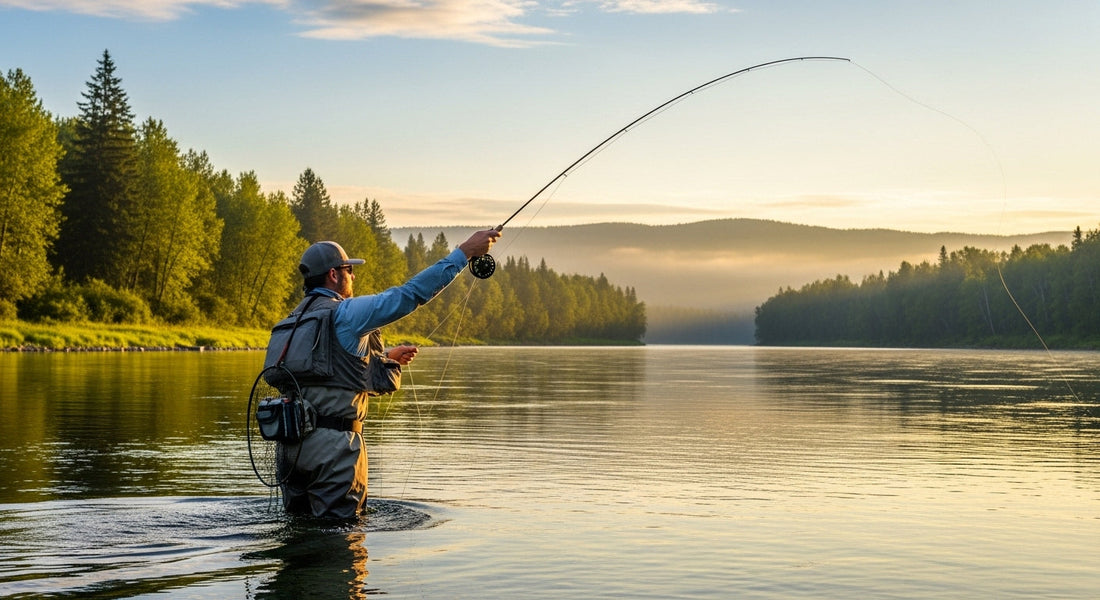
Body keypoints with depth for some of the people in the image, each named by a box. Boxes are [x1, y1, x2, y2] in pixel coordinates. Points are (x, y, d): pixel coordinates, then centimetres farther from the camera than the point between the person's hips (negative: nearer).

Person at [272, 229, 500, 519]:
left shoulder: (298, 318, 16)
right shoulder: (345, 312, -10)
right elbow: (409, 294, -13)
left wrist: (386, 356, 37)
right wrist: (464, 252, -10)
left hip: (293, 439, 8)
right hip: (332, 444, -8)